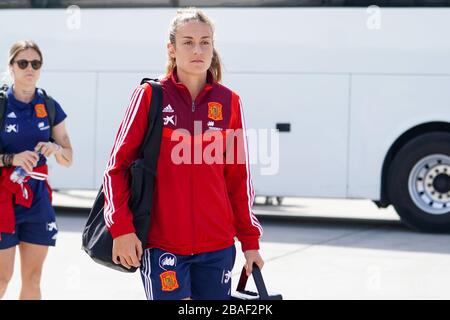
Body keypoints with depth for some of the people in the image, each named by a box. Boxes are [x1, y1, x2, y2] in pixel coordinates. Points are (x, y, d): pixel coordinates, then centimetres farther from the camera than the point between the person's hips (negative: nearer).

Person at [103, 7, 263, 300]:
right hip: (161, 242, -3)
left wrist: (250, 241, 9)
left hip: (217, 245, 3)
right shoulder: (150, 95, -2)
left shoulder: (229, 102, 5)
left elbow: (239, 177, 10)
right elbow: (117, 165, -2)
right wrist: (121, 228, -11)